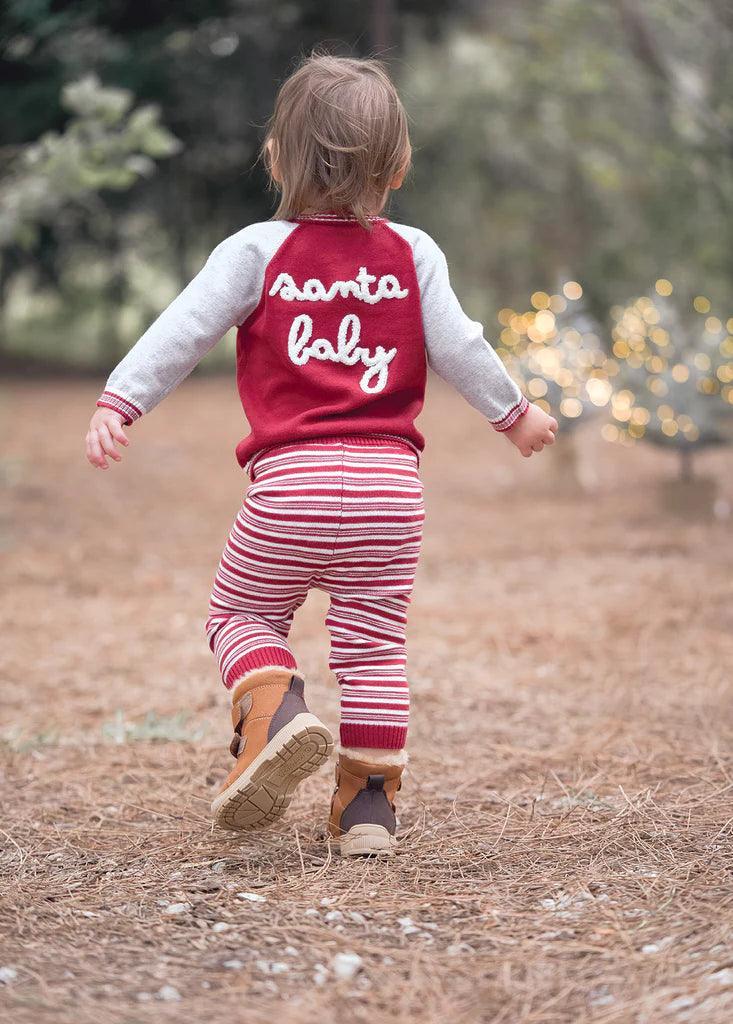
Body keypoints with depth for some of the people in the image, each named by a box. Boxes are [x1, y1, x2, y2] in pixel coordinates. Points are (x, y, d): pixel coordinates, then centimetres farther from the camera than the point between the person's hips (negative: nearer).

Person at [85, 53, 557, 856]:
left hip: (290, 483, -2)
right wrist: (513, 413, 22)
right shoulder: (413, 256, 7)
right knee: (374, 642, 11)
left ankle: (275, 711, -12)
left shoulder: (257, 250, 2)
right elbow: (458, 348, 8)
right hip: (389, 483, 2)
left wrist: (118, 403, -5)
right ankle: (369, 800, 8)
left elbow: (183, 331, -5)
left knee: (241, 614, 16)